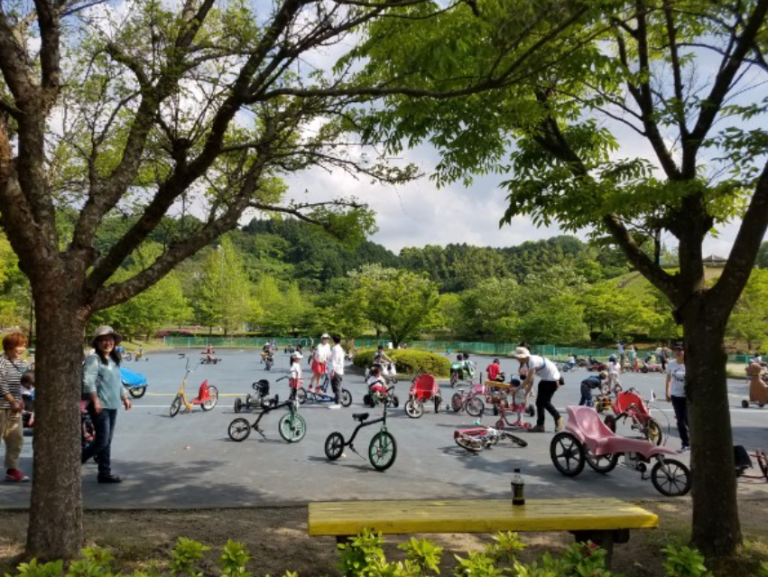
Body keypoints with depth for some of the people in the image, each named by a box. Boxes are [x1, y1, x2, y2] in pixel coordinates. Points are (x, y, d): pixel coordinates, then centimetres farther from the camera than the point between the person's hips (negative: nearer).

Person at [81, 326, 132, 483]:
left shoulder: (114, 360, 17)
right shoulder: (93, 359, -9)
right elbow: (88, 381, -17)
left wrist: (124, 397, 21)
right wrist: (95, 400, -22)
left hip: (112, 406, 8)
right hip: (99, 406, -8)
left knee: (107, 442, 10)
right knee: (102, 441, -8)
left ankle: (105, 473, 17)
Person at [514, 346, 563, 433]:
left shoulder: (533, 361, -26)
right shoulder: (527, 363, 3)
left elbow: (529, 379, -27)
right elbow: (530, 381, 6)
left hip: (552, 379, -9)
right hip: (545, 379, 9)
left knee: (545, 402, -10)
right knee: (539, 402, 4)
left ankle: (559, 420, 7)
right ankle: (540, 425, 9)